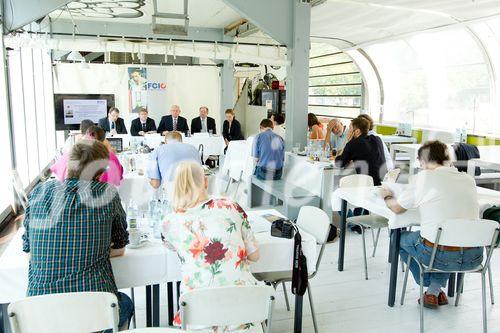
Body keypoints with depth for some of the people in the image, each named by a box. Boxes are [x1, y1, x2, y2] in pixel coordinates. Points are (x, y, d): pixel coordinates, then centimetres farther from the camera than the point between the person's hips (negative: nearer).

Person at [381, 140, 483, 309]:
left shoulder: (423, 178, -6)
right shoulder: (469, 180, 6)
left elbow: (397, 208, 4)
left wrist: (387, 196, 25)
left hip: (439, 256, -4)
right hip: (474, 257, 5)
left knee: (401, 238, 23)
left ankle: (431, 288, 28)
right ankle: (435, 290, 26)